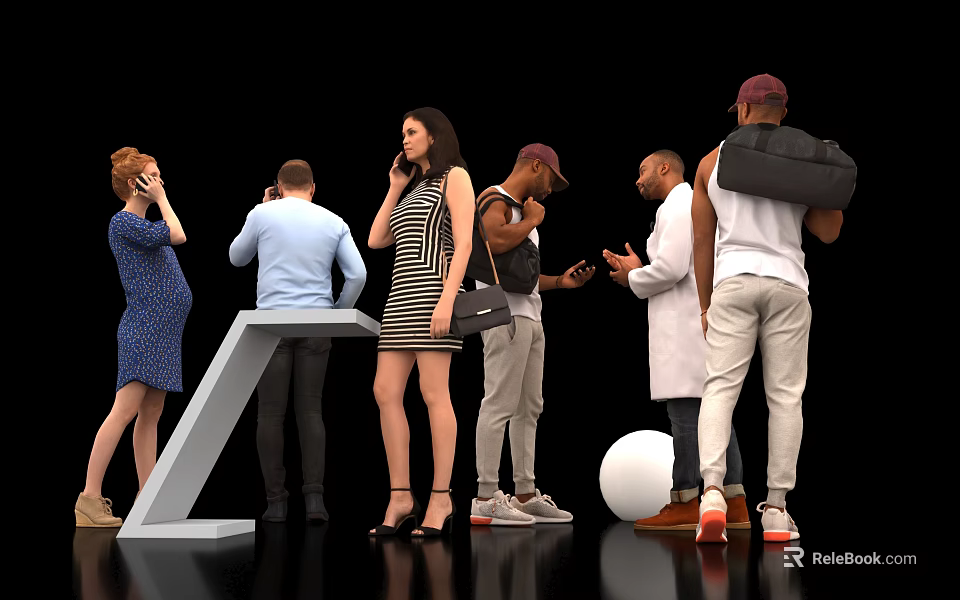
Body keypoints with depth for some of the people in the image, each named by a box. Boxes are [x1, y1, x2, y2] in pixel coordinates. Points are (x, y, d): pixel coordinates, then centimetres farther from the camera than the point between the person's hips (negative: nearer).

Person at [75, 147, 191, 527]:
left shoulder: (145, 225, 20)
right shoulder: (123, 223, -9)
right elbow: (177, 236, -16)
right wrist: (161, 199, -6)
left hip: (163, 331, 10)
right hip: (143, 328, -10)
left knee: (151, 414, 8)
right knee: (126, 409, -15)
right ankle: (90, 498, -17)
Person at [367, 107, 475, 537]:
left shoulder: (454, 176, 1)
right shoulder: (416, 189, 25)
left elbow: (464, 244, -10)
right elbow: (376, 241, 21)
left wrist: (447, 300, -20)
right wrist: (395, 189, 19)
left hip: (432, 291, -8)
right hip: (402, 296, 8)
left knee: (433, 393, -10)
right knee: (386, 393, -1)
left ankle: (440, 498, -6)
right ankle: (400, 497, 2)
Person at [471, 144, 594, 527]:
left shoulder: (520, 209, 26)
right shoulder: (495, 200, -5)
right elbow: (495, 242, -28)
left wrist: (561, 281, 17)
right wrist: (531, 221, -12)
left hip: (528, 316, 10)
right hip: (504, 315, -10)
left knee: (529, 408, 10)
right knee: (499, 405, -12)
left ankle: (525, 495, 14)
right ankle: (486, 498, -12)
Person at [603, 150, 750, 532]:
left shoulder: (676, 207, -7)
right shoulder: (695, 207, 25)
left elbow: (671, 268, -19)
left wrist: (632, 279, -2)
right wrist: (635, 270, 15)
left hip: (685, 324, -10)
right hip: (700, 323, 10)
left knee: (685, 412, -9)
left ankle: (685, 504, -9)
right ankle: (734, 506, 6)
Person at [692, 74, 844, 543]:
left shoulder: (712, 161, 9)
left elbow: (702, 242, 9)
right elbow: (829, 232, 6)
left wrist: (705, 306, 15)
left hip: (732, 280, 0)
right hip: (787, 281, 0)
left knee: (721, 385, -3)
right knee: (784, 393, 3)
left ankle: (712, 490, -22)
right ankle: (776, 507, 3)